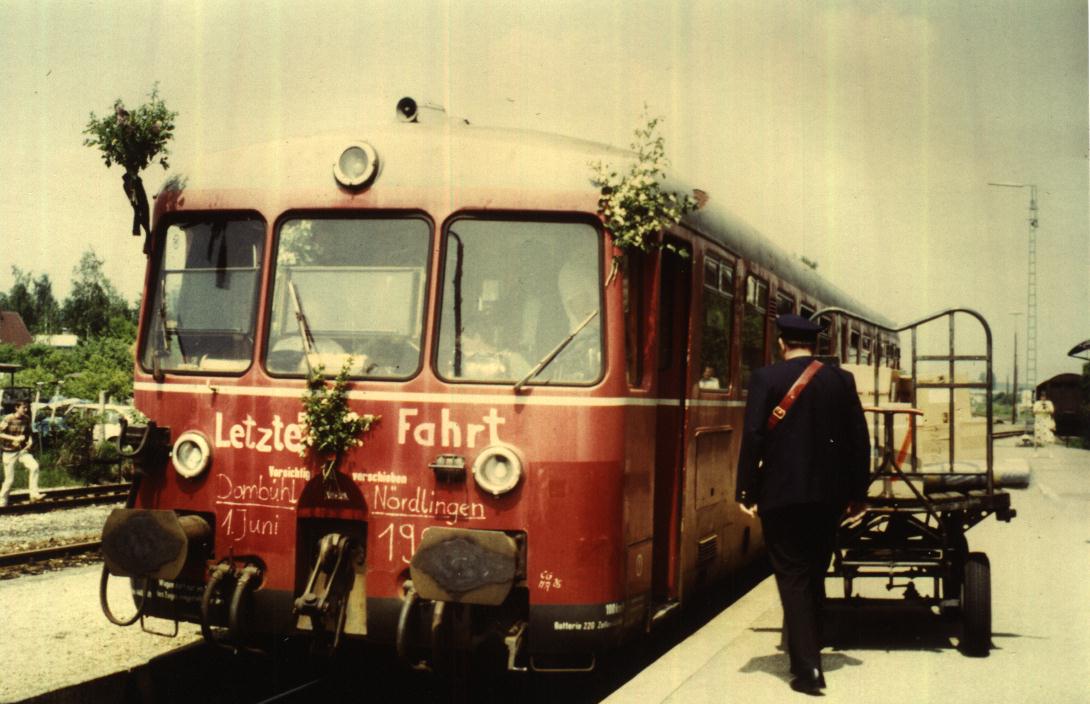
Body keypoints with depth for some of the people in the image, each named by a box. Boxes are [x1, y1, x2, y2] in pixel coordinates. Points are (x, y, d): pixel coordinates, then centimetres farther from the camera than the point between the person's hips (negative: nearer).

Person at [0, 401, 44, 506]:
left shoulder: (26, 419, 3)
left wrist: (30, 440, -4)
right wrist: (15, 438, -23)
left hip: (22, 450, 4)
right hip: (9, 452, -4)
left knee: (34, 466, -22)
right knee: (9, 479, -1)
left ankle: (34, 494, -17)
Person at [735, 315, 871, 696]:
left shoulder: (765, 378, -6)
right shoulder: (841, 380, 4)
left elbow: (753, 437, -10)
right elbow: (859, 439, 5)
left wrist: (746, 492, -4)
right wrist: (858, 493, 13)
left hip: (780, 493, -4)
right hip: (828, 494, 4)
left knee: (792, 578, -1)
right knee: (815, 575, 16)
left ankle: (807, 667, -9)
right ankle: (810, 655, 26)